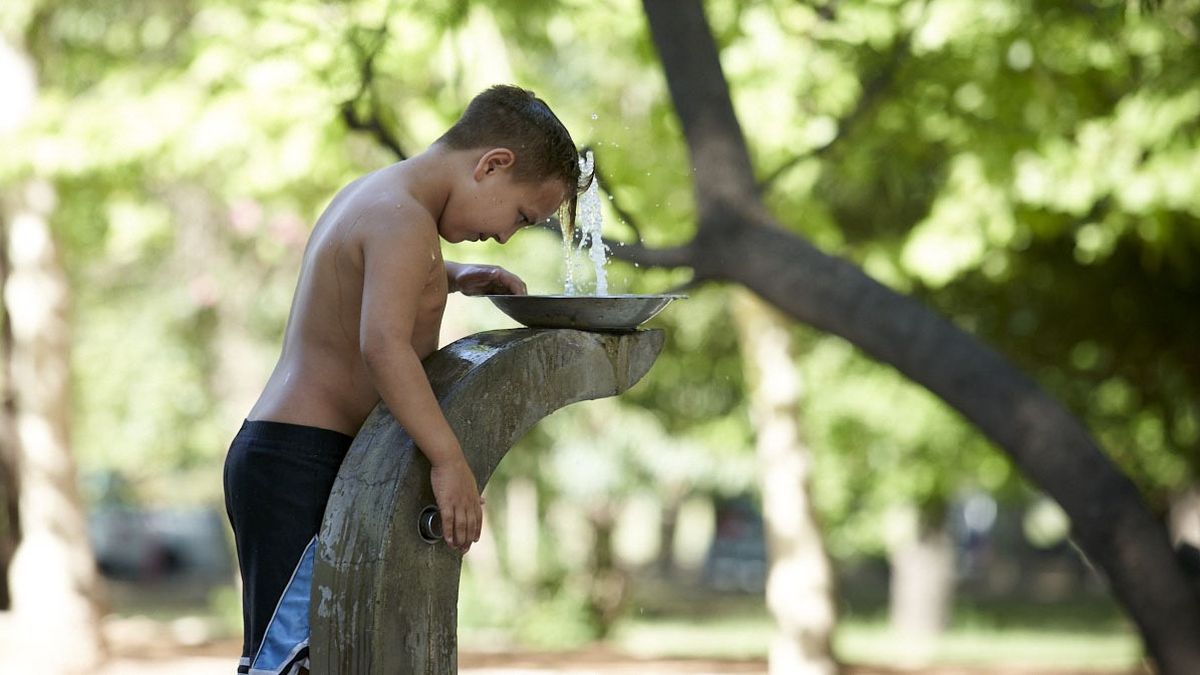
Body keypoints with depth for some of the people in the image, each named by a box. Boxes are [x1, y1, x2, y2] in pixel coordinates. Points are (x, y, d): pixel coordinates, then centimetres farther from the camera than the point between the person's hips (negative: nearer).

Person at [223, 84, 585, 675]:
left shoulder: (370, 194, 17)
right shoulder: (403, 217, -15)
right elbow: (384, 342, -30)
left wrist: (456, 278, 24)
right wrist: (449, 459, -31)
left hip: (277, 455, 10)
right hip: (304, 463, -10)